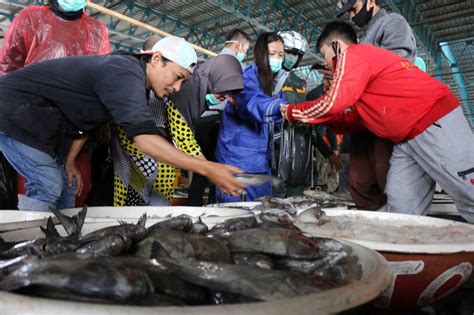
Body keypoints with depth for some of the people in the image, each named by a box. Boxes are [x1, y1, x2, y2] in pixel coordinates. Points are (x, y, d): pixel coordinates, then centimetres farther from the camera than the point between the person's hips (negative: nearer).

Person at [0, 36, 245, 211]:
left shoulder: (126, 73, 3)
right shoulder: (126, 74, -29)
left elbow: (85, 117, 13)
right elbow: (144, 138, -43)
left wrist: (69, 162, 10)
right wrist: (208, 169, -47)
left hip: (32, 114, 9)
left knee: (56, 184, 11)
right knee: (49, 186, -12)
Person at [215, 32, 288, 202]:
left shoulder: (275, 81, 11)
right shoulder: (247, 76, -12)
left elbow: (277, 116, 15)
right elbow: (253, 103, -32)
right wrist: (283, 107, -47)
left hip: (261, 158, 8)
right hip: (238, 156, -7)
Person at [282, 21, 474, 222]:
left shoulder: (353, 54, -6)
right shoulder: (363, 57, 23)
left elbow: (332, 103, -15)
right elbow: (358, 118, 21)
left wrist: (292, 112, -1)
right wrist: (325, 119, 20)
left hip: (436, 124, -10)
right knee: (401, 211, 5)